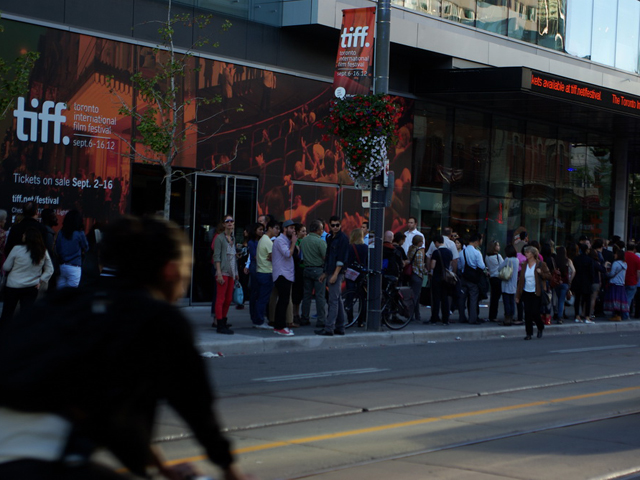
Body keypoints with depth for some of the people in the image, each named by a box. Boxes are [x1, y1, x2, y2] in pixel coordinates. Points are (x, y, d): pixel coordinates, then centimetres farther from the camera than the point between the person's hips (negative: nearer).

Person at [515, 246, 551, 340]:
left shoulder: (541, 264, -2)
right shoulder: (524, 265, 10)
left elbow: (549, 276, -2)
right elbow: (521, 280, 9)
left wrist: (541, 273, -23)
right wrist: (518, 295, 6)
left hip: (536, 293, -4)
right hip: (526, 293, 4)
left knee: (535, 313, -6)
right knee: (527, 313, -1)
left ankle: (540, 328, 22)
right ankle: (529, 333, 6)